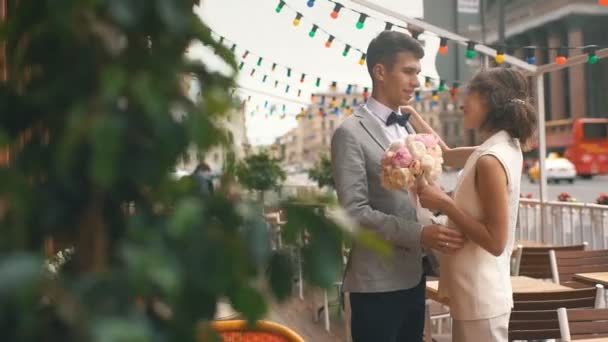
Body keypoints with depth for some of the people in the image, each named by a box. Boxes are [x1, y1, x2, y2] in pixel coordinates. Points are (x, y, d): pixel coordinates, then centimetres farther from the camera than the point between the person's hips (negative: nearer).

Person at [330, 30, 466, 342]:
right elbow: (355, 211, -18)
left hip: (413, 276, 8)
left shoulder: (406, 129, 14)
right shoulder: (350, 133, -11)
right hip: (377, 281, -7)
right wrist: (420, 235, -24)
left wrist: (430, 248, 7)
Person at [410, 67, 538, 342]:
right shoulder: (503, 147, 5)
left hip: (480, 299, -9)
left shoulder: (490, 160, -22)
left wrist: (444, 204, -20)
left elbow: (495, 241, -23)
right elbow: (447, 154, 21)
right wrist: (411, 112, 18)